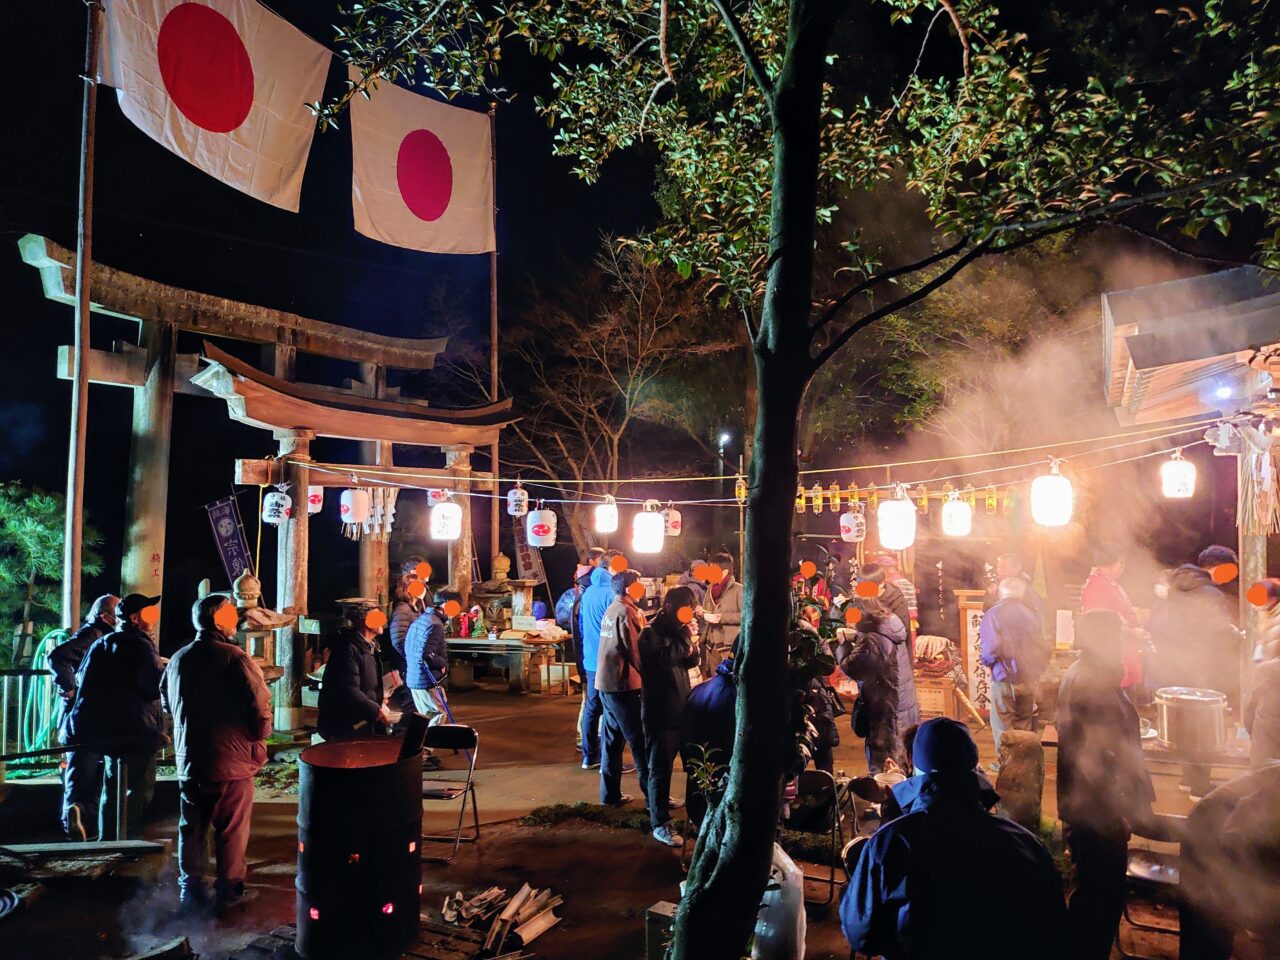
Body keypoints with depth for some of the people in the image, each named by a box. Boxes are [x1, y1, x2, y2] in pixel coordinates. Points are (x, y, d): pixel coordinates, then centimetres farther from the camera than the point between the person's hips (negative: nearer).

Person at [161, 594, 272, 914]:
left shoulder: (178, 659, 3)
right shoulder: (235, 658, -17)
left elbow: (166, 703, 18)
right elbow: (260, 706, -21)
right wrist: (259, 737, -1)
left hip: (189, 760, 5)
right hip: (232, 761, -5)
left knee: (192, 828, 16)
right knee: (231, 830, 7)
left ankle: (191, 888, 25)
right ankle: (229, 891, 16)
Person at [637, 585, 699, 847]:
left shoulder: (677, 629, 11)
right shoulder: (651, 633, -11)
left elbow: (692, 661, 8)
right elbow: (662, 658, -26)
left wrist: (687, 637, -8)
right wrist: (684, 639, -21)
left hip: (679, 708, 7)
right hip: (659, 710, -7)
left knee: (665, 763, 20)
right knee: (660, 766, -5)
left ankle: (660, 800, 37)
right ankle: (660, 823, -1)